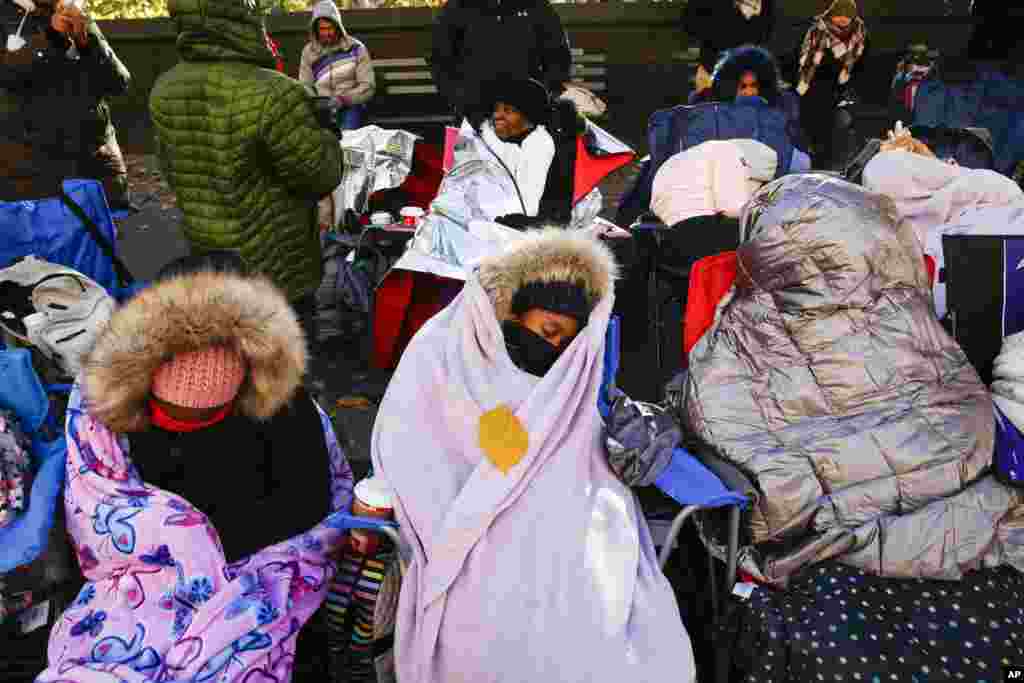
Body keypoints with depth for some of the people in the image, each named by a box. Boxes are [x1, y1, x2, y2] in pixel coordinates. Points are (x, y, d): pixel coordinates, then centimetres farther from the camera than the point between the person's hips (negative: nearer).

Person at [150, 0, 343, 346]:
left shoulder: (164, 91, -3)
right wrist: (324, 136, 4)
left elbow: (174, 172, 10)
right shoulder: (273, 96, -27)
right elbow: (321, 175, -16)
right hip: (276, 265, -7)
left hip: (207, 256, 7)